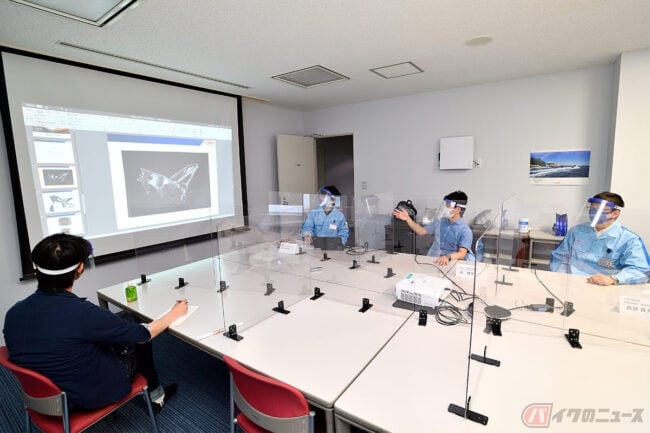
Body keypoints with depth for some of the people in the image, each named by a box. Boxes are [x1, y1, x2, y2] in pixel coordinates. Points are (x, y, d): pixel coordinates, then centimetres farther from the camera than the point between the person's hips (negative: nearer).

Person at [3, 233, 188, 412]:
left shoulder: (13, 313, -14)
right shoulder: (83, 313, -33)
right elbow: (144, 334, -20)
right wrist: (174, 313, -2)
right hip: (93, 394, -6)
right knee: (139, 341, 16)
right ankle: (156, 395, 36)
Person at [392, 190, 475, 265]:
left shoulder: (465, 231, -7)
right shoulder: (440, 222, 11)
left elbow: (462, 254, -19)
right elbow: (421, 231, 18)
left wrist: (448, 257, -39)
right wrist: (407, 219, 8)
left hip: (451, 263, -4)